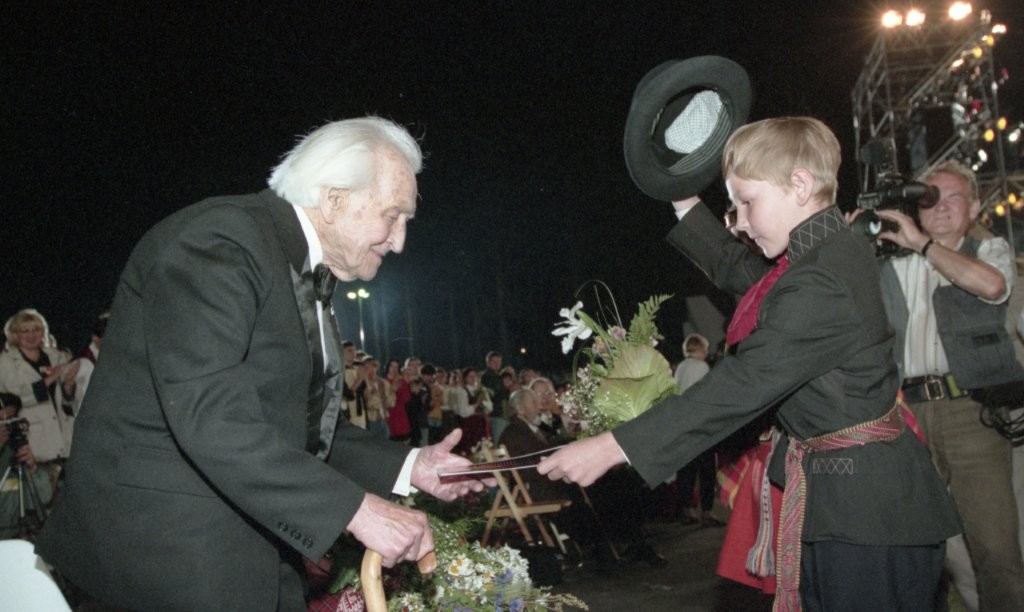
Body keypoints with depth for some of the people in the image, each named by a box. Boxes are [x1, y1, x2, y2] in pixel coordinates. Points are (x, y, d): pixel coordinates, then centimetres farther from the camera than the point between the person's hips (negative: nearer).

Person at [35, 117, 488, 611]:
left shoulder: (310, 277, 9)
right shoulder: (217, 241, -19)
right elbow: (209, 417, -30)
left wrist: (411, 466, 1)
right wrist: (356, 509, -29)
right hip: (166, 556, -8)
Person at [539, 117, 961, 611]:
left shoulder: (821, 285, -24)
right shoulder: (834, 251, 7)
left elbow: (741, 386, -28)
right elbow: (738, 270, 25)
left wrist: (614, 447, -29)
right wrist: (684, 204, 20)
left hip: (865, 507, -10)